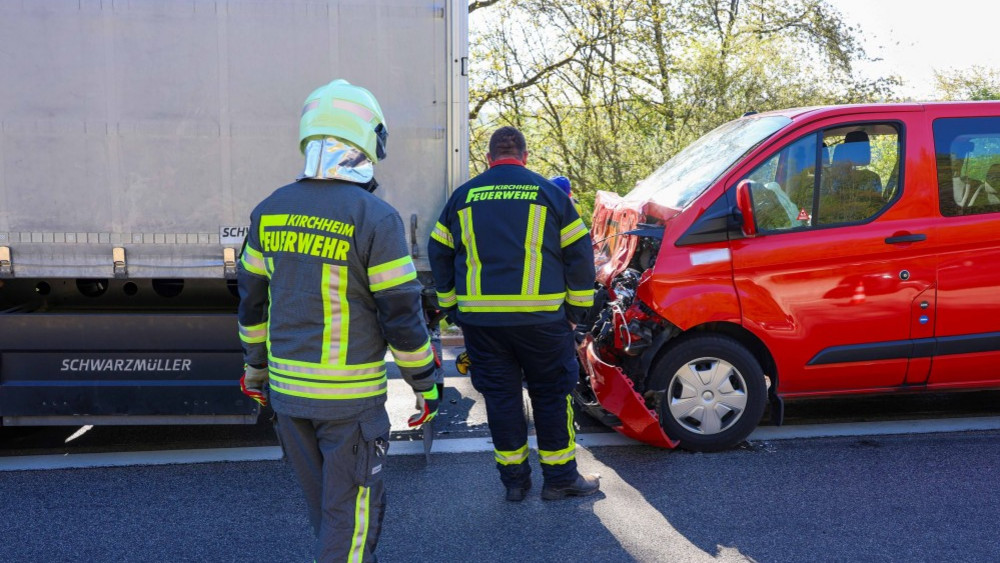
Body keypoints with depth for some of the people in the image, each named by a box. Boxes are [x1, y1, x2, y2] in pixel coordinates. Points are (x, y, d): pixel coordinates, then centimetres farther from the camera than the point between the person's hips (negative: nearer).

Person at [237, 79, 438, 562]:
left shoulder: (270, 211, 2)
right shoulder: (375, 218, -16)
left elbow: (252, 301, 10)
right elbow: (401, 314, -14)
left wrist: (255, 368, 22)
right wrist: (425, 384, -2)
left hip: (286, 389, 6)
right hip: (349, 395, -6)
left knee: (324, 504, 23)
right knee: (350, 511, 8)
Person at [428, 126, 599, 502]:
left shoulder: (463, 196, 8)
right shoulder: (548, 193, 3)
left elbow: (439, 253, 12)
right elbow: (579, 252, 2)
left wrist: (451, 303, 20)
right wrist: (578, 307, 10)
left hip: (480, 318, 2)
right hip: (540, 316, -2)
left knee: (500, 395, 11)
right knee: (551, 395, 10)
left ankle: (513, 479, 20)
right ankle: (560, 478, 18)